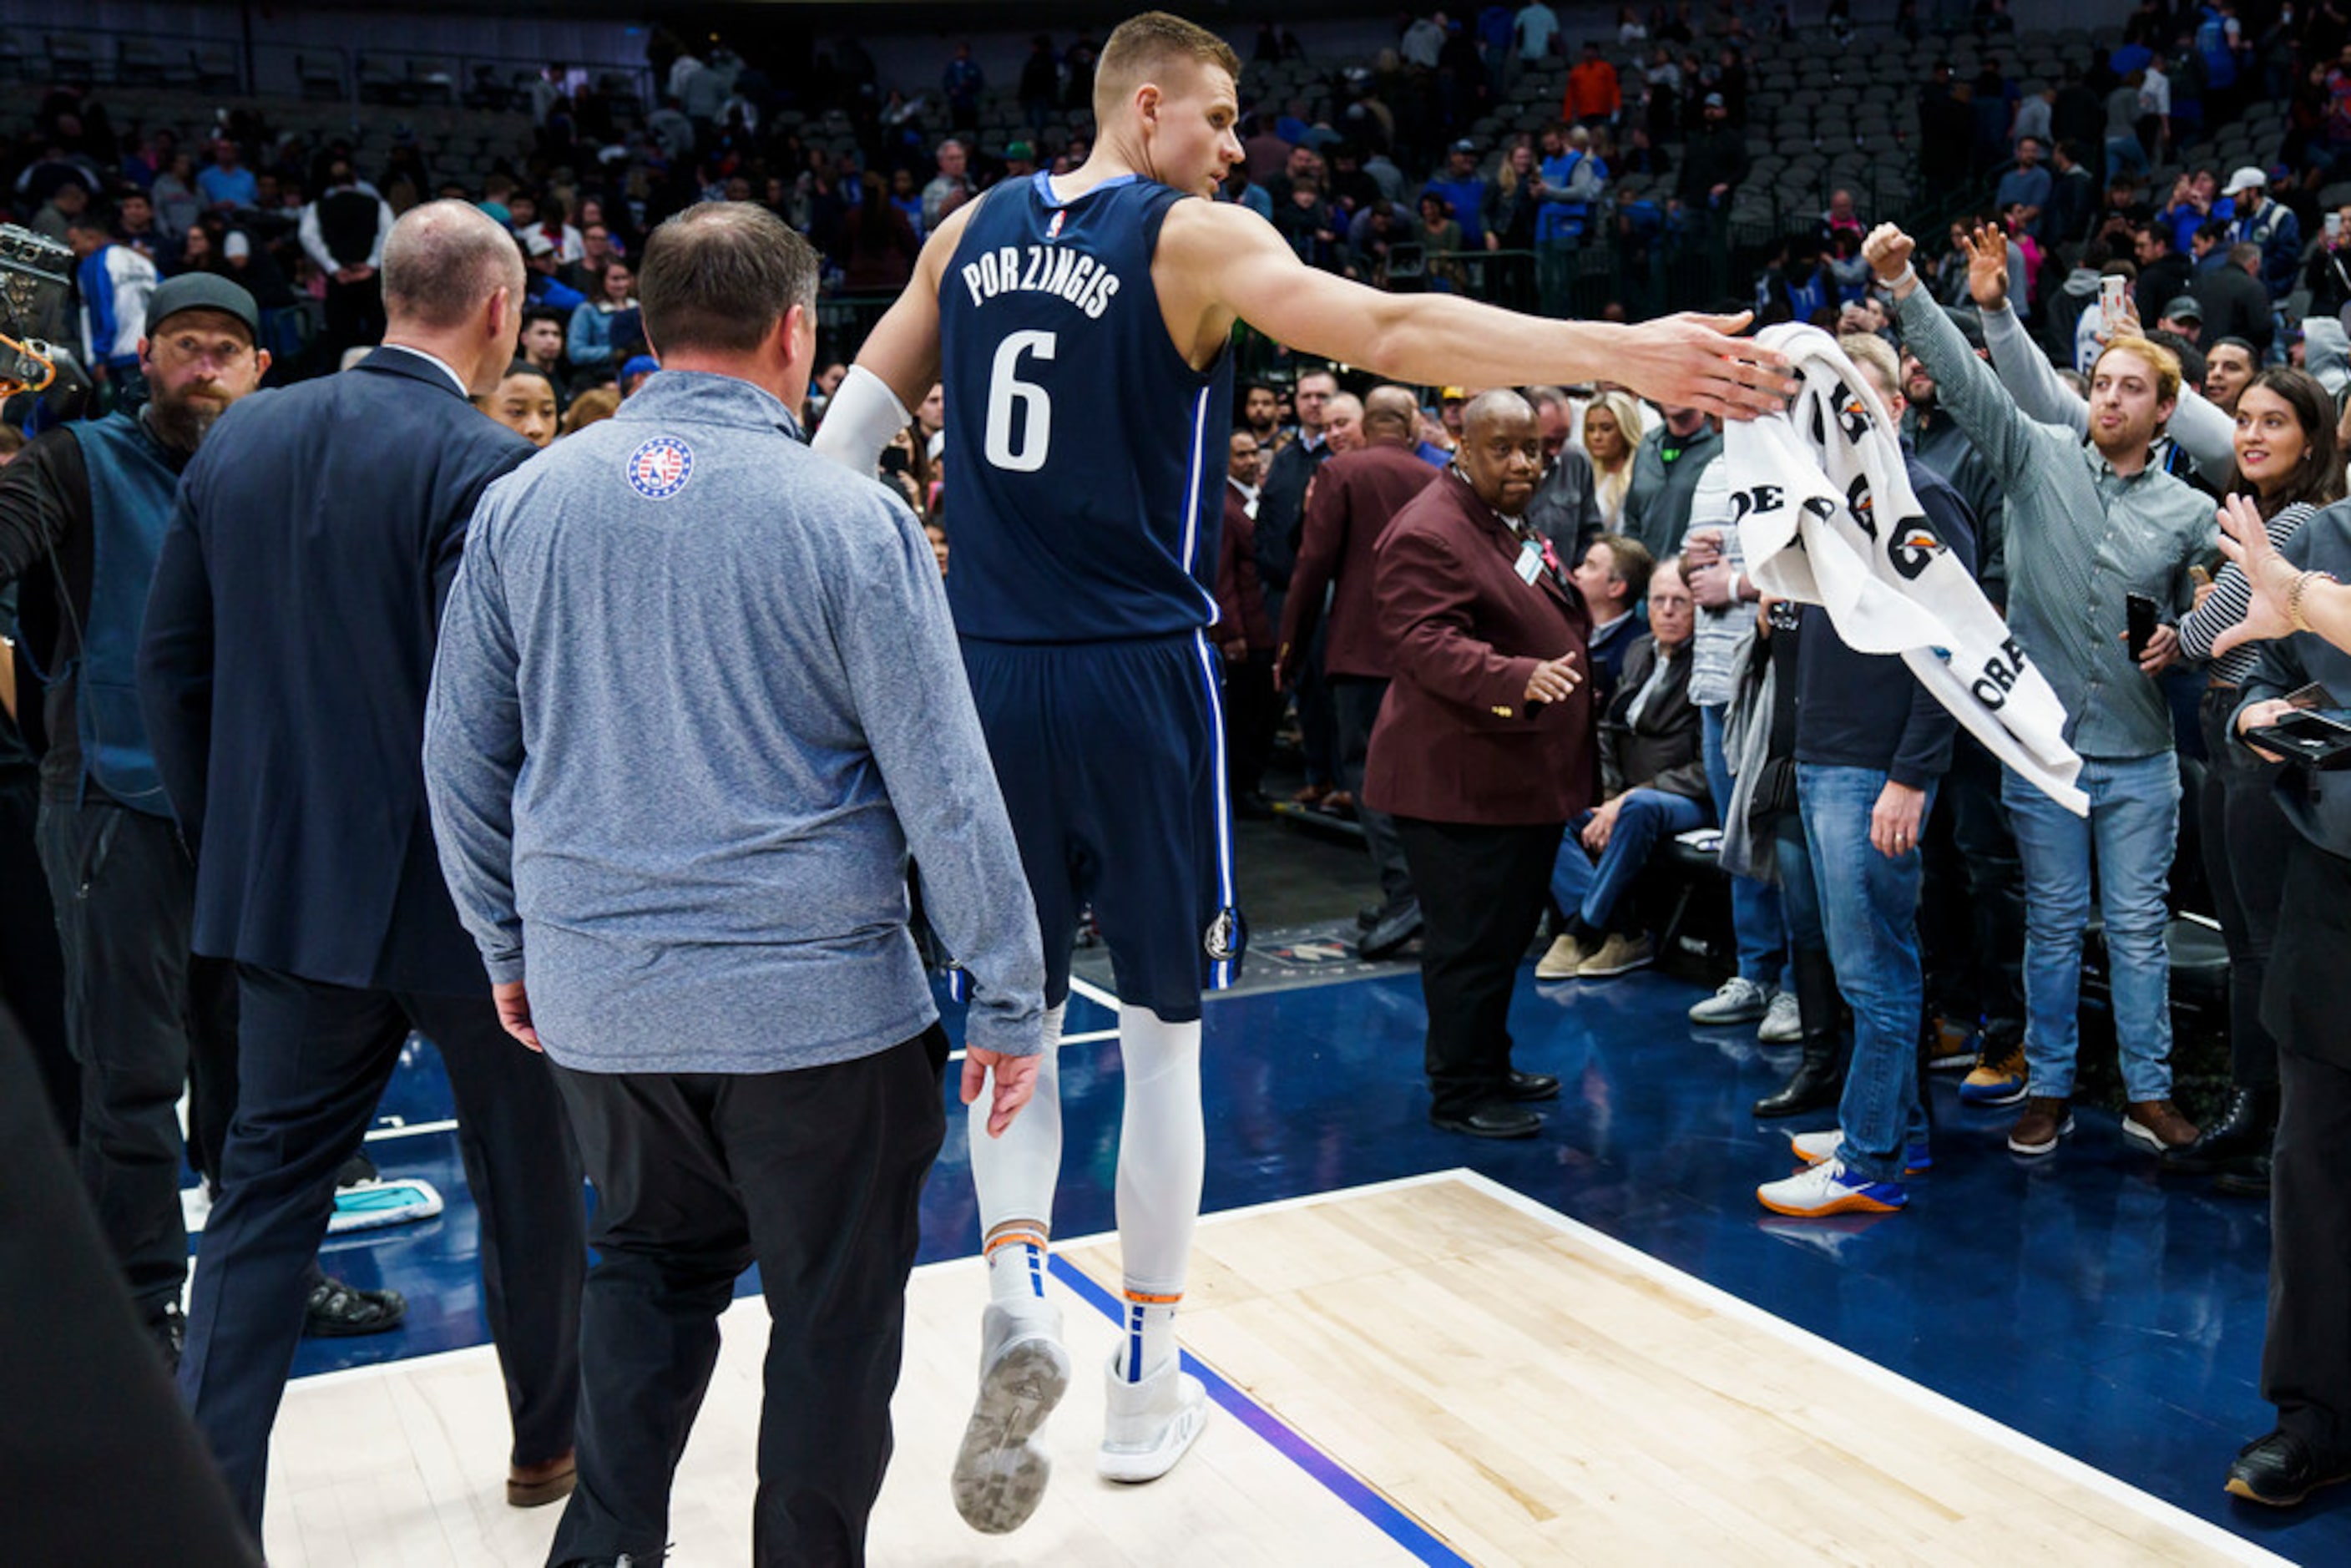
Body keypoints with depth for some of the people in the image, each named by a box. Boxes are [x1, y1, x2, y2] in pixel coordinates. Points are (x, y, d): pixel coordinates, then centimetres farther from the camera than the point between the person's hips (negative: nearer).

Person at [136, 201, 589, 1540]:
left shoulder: (241, 439, 4)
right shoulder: (481, 465, -17)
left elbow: (172, 662, 7)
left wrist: (229, 848, 15)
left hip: (288, 886, 5)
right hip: (460, 899, -5)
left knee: (268, 1193, 13)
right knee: (529, 1176, 15)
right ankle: (554, 1438, 34)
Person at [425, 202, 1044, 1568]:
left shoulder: (523, 504, 1)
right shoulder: (852, 518, -11)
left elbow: (462, 758, 7)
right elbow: (945, 789, -10)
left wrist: (509, 945, 19)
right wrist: (1012, 996, -2)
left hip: (596, 994, 4)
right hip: (816, 995, -4)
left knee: (654, 1260, 24)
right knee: (834, 1310, 12)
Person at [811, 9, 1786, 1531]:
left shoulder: (970, 232, 11)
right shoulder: (1199, 239, -6)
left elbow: (854, 424, 17)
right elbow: (1388, 333, -20)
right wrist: (1627, 352, -22)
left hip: (988, 676, 4)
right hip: (1136, 679, -4)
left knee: (1014, 1011, 16)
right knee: (1164, 1030, 10)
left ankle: (1017, 1282, -7)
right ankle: (1149, 1380, 19)